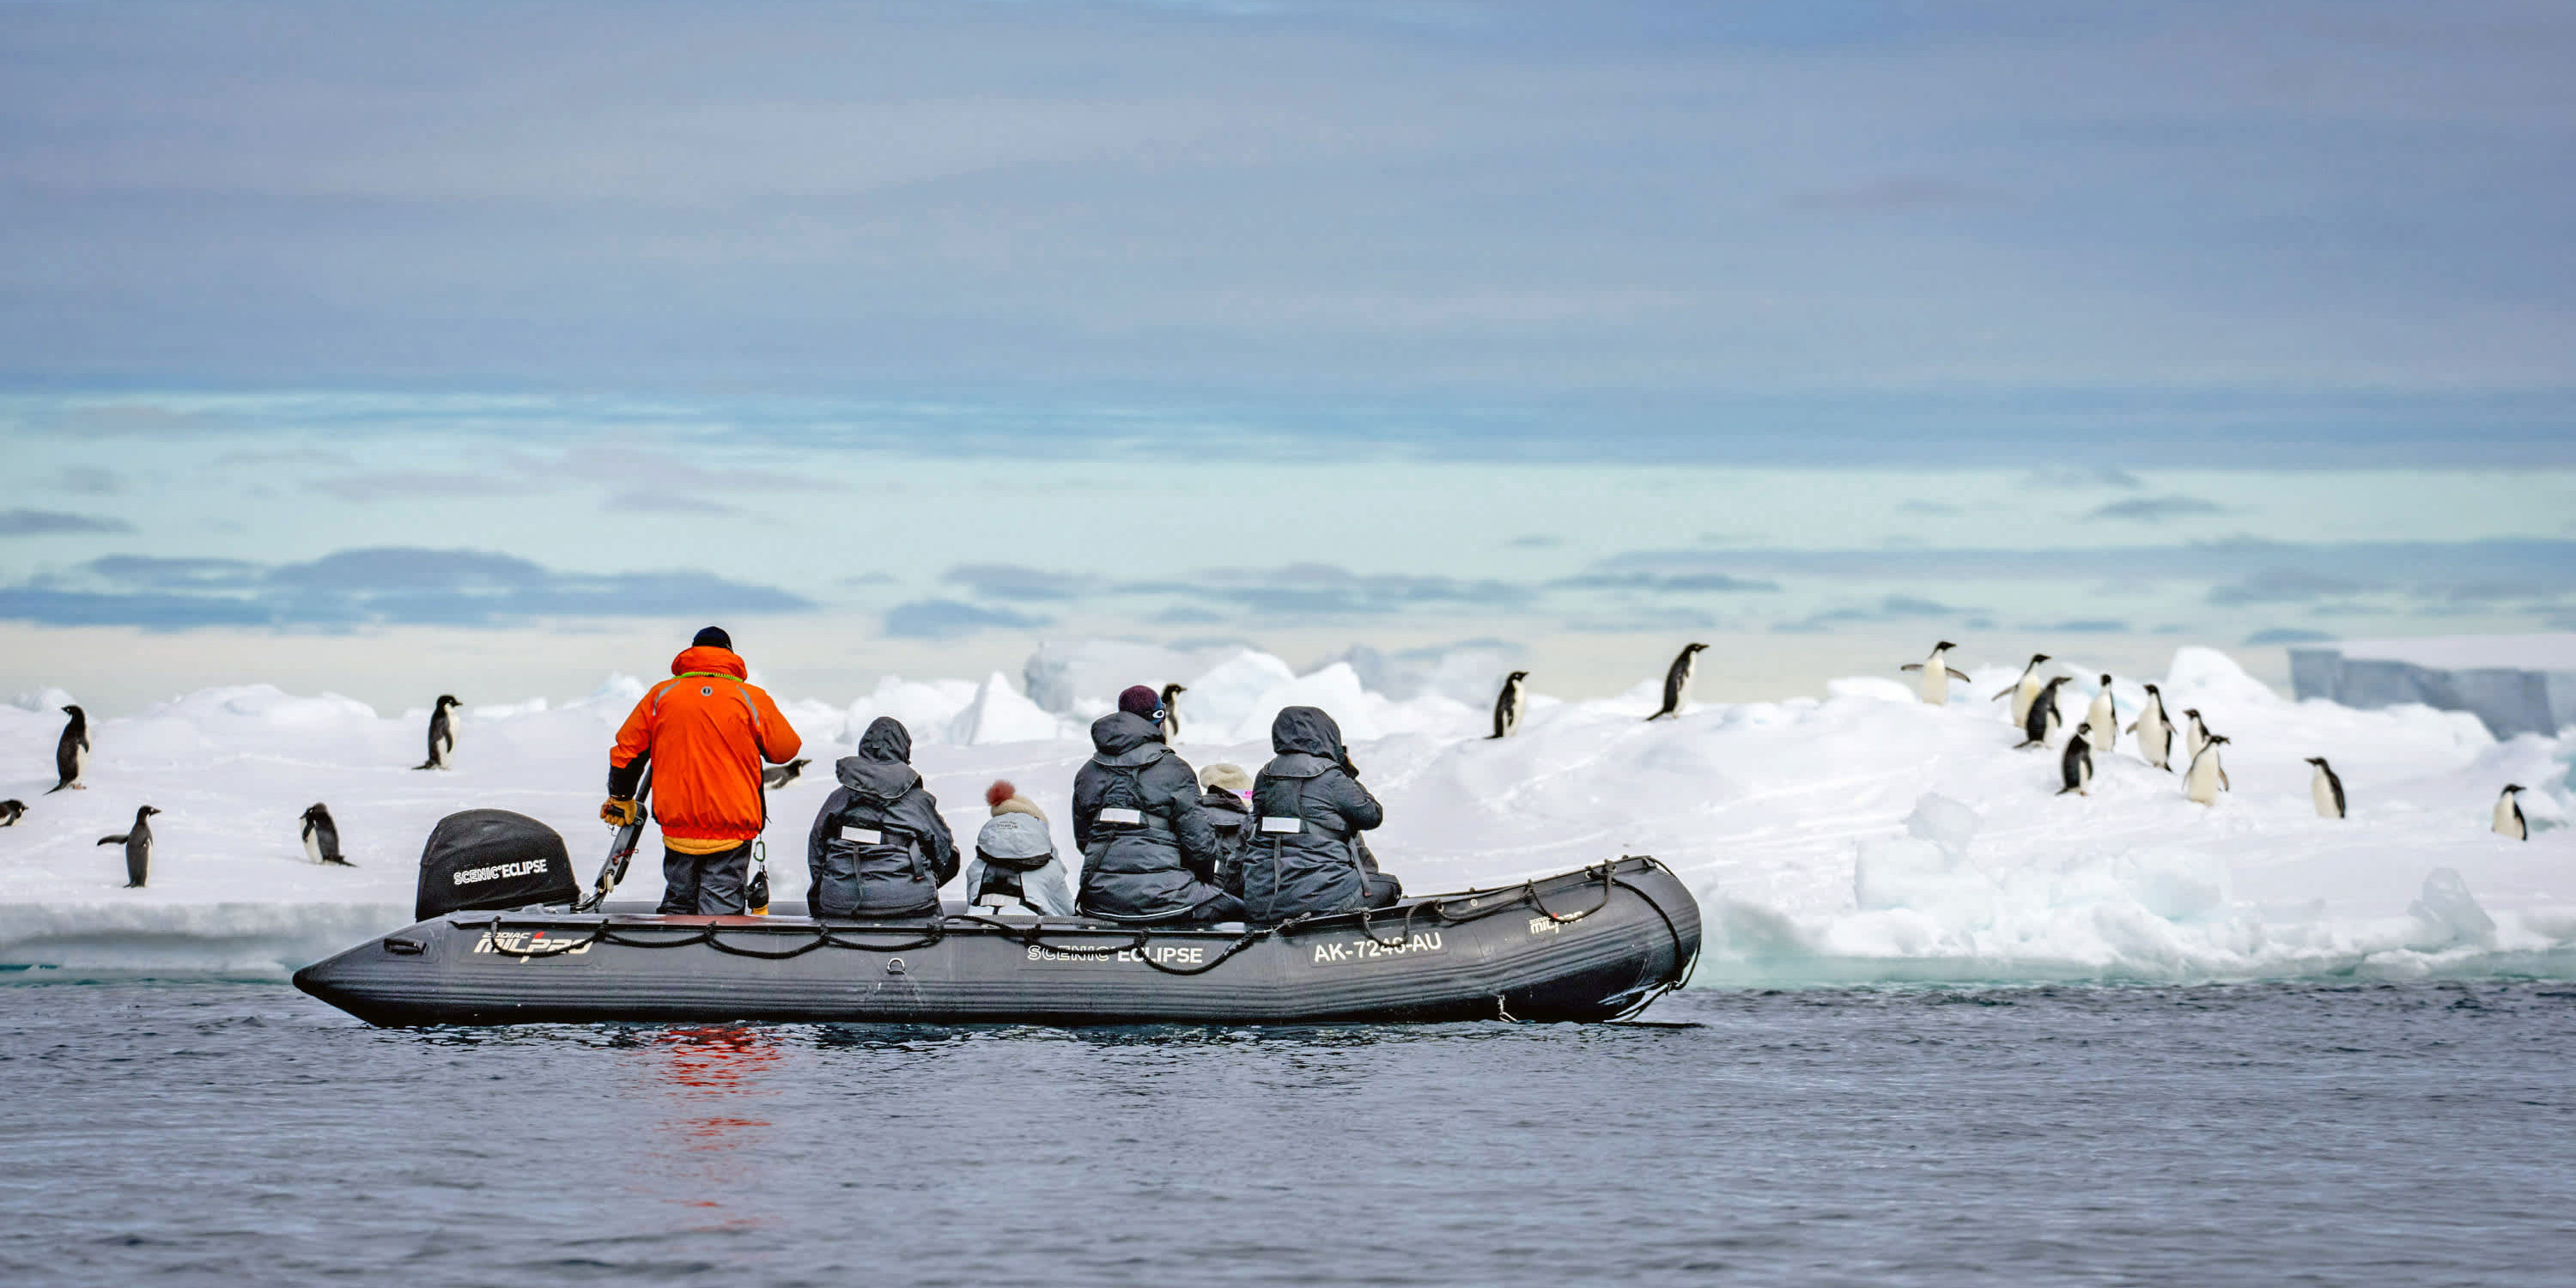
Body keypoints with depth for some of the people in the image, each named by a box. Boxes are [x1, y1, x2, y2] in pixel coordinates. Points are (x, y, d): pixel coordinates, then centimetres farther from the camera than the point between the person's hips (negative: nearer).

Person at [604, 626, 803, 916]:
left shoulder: (661, 695, 4)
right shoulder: (751, 699, -3)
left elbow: (626, 750, 11)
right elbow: (786, 749, 6)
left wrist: (621, 801, 25)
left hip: (677, 824, 2)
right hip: (732, 826, -2)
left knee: (677, 904, 15)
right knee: (721, 907, -2)